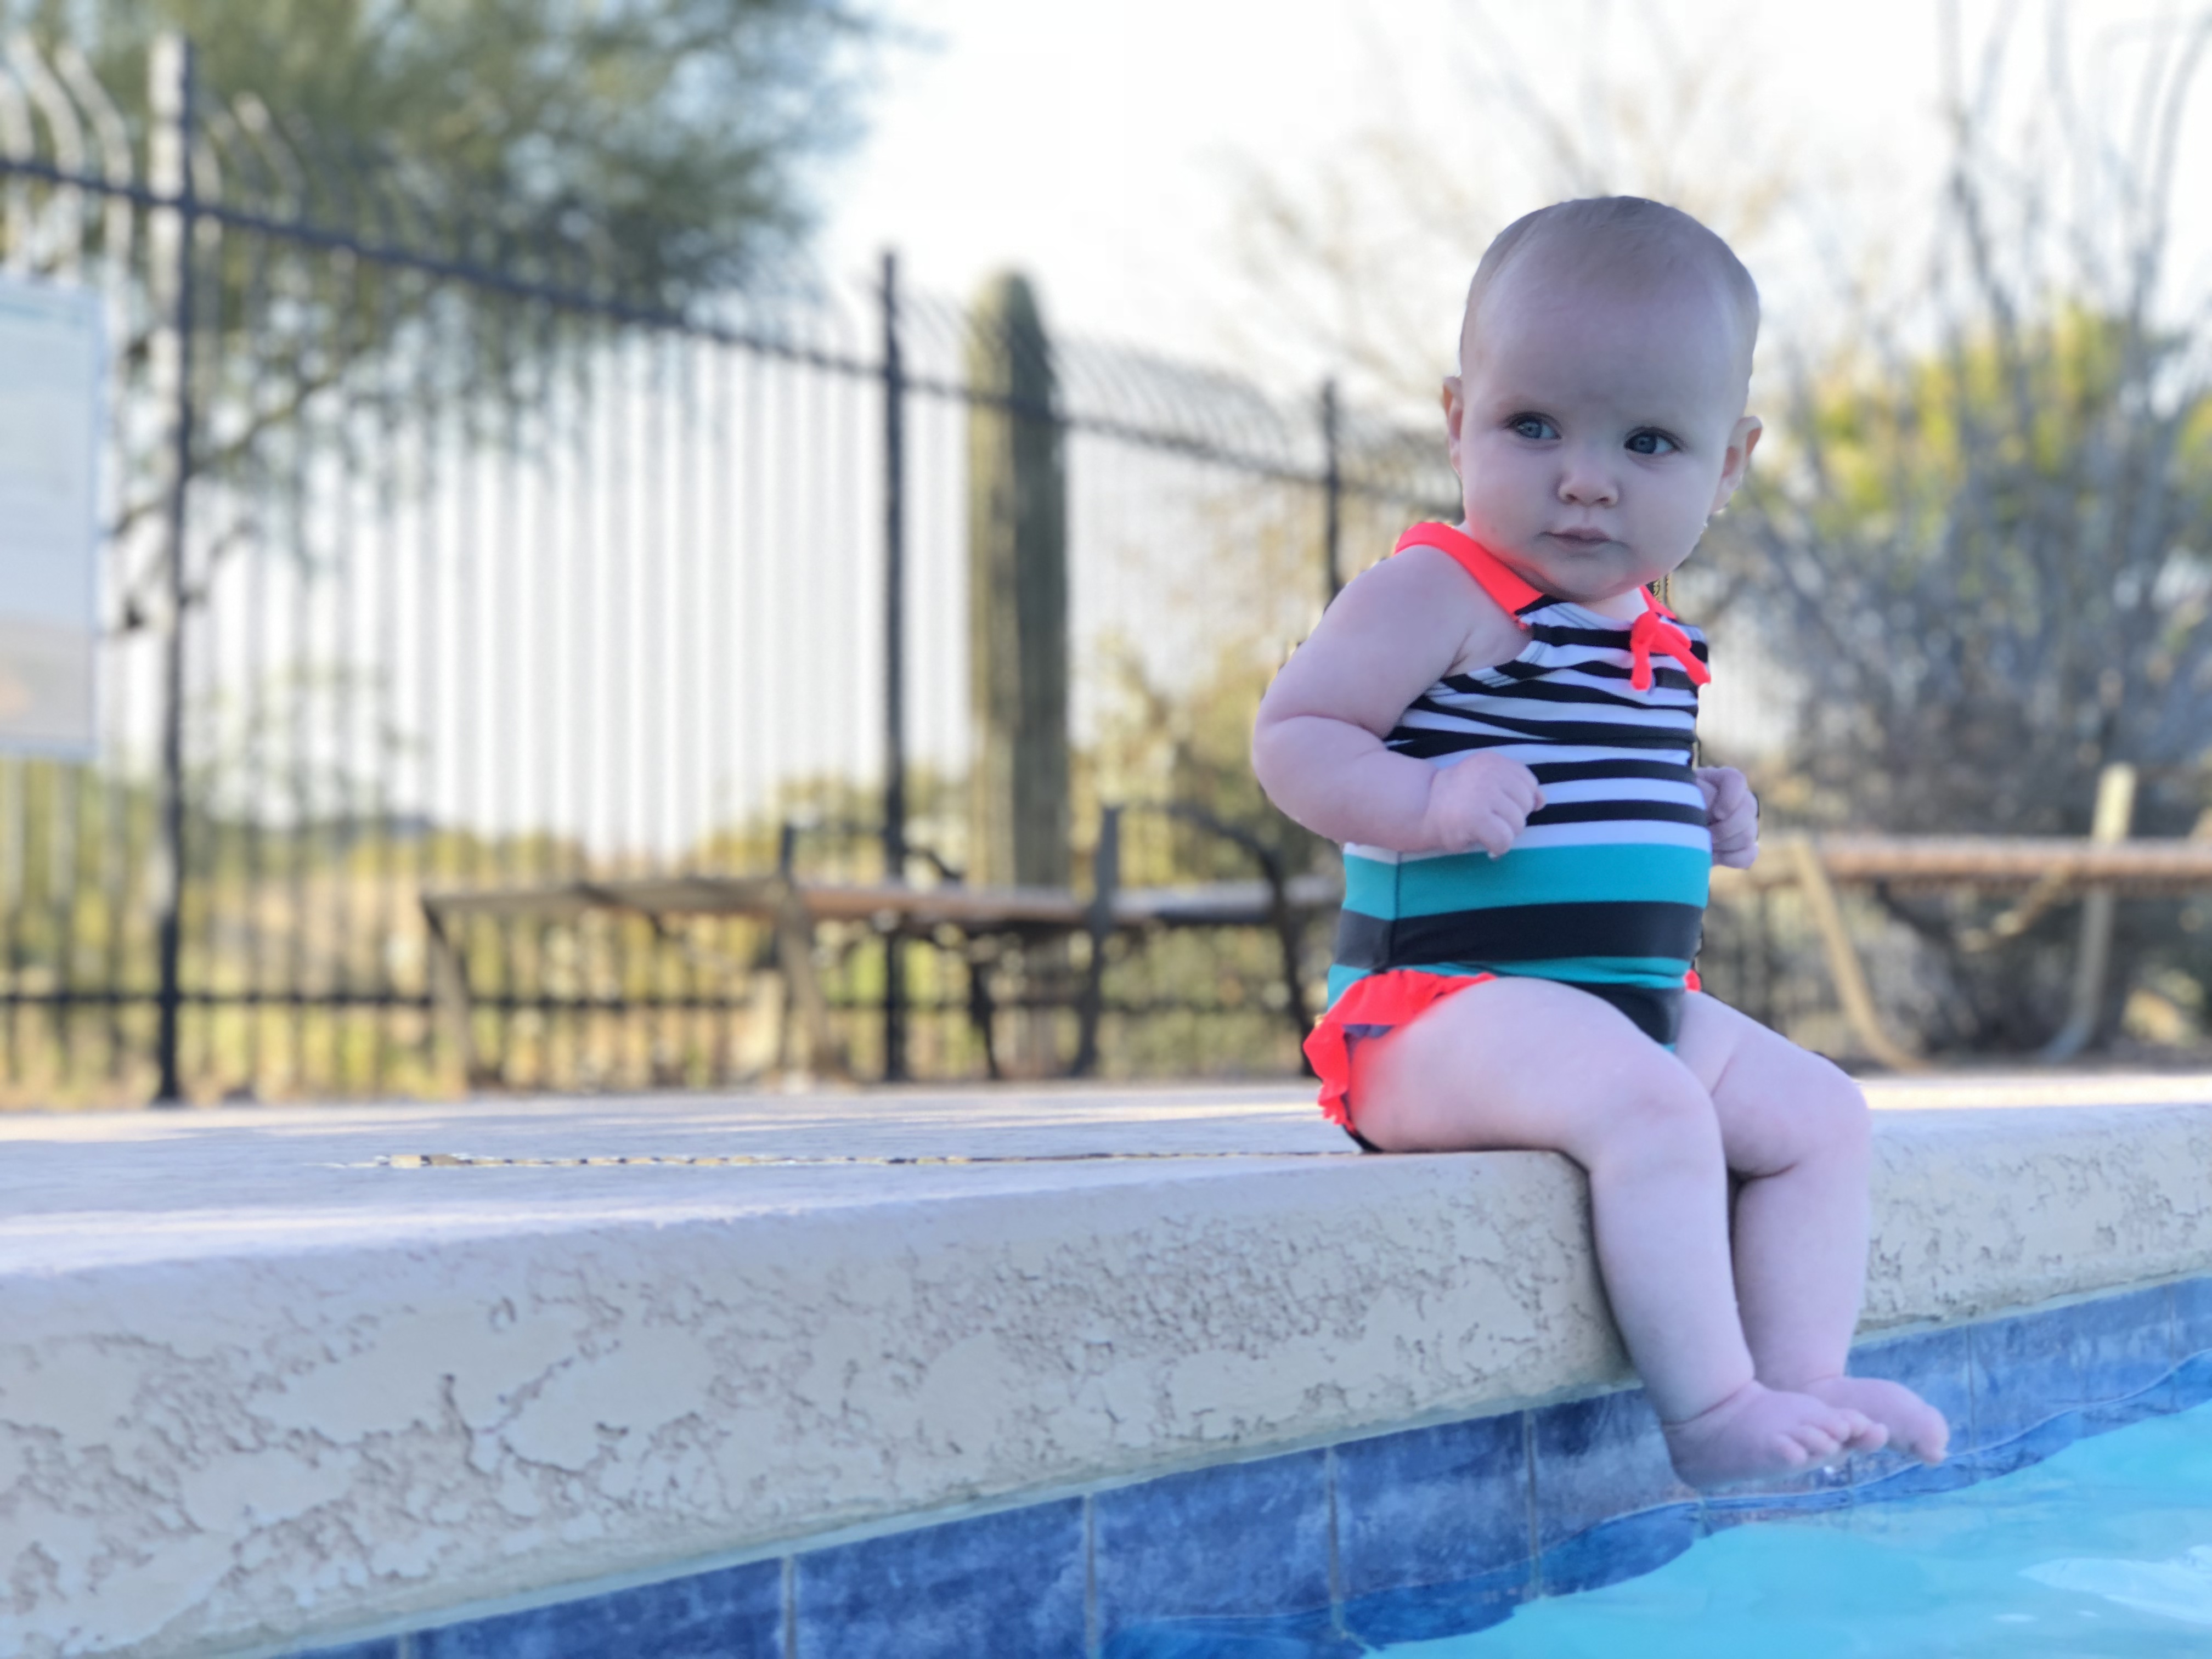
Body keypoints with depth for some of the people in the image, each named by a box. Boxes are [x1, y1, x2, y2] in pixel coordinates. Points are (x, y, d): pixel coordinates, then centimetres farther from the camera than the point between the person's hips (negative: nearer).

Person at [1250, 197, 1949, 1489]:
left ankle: (1801, 1374, 7)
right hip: (1447, 1005, -9)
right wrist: (1424, 805, -31)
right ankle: (1707, 1413, -27)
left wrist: (1704, 821, 11)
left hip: (1640, 1000, 9)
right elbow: (1292, 737, -14)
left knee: (1819, 1113, 7)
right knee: (1646, 1106, -32)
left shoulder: (1659, 639, 15)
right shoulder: (1438, 595, -12)